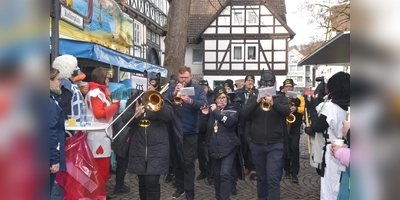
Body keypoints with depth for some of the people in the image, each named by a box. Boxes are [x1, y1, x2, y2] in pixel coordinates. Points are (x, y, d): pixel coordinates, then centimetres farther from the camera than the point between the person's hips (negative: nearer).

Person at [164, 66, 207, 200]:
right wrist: (173, 94, -23)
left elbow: (204, 104, -14)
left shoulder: (198, 89, 3)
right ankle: (180, 187, 30)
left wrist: (190, 100, -32)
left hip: (190, 132, -3)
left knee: (189, 163, 0)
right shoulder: (171, 89, 8)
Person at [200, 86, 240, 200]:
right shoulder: (211, 110, 11)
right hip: (214, 148, 4)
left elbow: (229, 122, -19)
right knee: (217, 175, 13)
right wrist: (204, 114, -7)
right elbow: (204, 126, 9)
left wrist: (216, 111, -16)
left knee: (225, 174, -16)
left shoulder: (232, 110, 1)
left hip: (228, 148, -4)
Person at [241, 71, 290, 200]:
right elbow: (244, 114, -9)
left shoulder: (281, 99, 4)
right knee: (261, 177, 14)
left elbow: (286, 111, -17)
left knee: (273, 178, -9)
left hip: (275, 145, -2)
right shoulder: (253, 98, 6)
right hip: (256, 145, 2)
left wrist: (273, 103, -35)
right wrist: (257, 101, -23)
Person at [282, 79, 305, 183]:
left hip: (295, 127, -1)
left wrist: (296, 108, -18)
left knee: (294, 148, -8)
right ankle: (287, 170, 24)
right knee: (286, 148, 8)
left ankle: (294, 173, -1)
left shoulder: (298, 98, 6)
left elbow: (304, 109, -1)